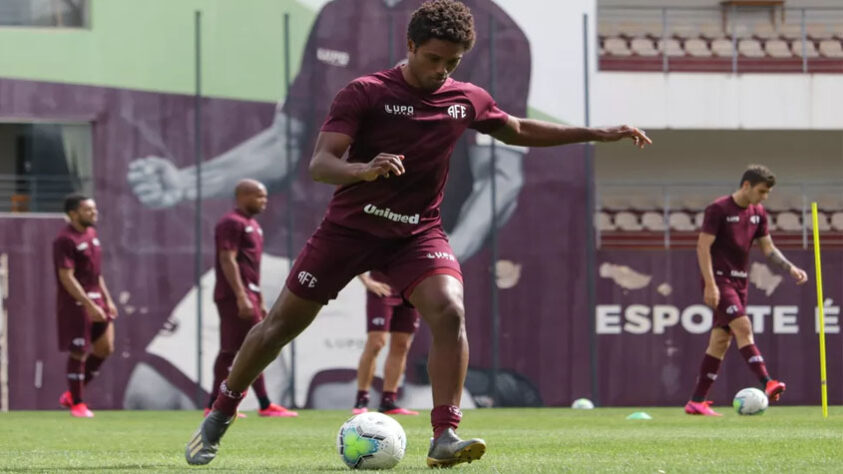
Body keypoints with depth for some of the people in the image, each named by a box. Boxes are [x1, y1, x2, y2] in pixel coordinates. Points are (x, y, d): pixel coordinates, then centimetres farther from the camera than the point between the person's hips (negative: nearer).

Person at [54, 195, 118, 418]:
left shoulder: (91, 234, 13)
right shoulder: (65, 240, -15)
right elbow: (66, 278, -20)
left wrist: (107, 299, 16)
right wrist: (89, 305, -24)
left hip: (96, 299, 8)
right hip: (75, 303, -8)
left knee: (105, 348, 6)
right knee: (78, 352, -2)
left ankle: (72, 393, 19)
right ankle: (77, 403, 10)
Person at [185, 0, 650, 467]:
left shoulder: (467, 100, 1)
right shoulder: (364, 93, -14)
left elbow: (518, 131, 20)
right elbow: (319, 164, -22)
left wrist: (598, 134, 17)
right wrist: (364, 170, -44)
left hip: (418, 233, 3)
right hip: (349, 228, -2)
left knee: (450, 312, -24)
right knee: (282, 323, 4)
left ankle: (444, 438, -23)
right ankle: (219, 417, 23)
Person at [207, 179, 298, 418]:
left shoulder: (252, 225, 21)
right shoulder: (232, 223, -10)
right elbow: (228, 260, -18)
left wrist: (260, 302, 24)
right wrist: (242, 297, -24)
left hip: (248, 294, 10)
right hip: (236, 294, -10)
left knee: (230, 350, 8)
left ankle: (214, 406, 9)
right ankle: (265, 405, -10)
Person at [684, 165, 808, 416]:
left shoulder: (758, 213, 11)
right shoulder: (719, 209, -11)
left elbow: (768, 248, 16)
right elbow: (703, 247, -14)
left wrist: (791, 268, 2)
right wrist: (710, 284, -21)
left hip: (739, 281, 8)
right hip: (719, 279, -8)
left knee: (721, 340, 5)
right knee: (742, 326, -21)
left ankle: (696, 402, 8)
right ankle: (766, 383, -31)